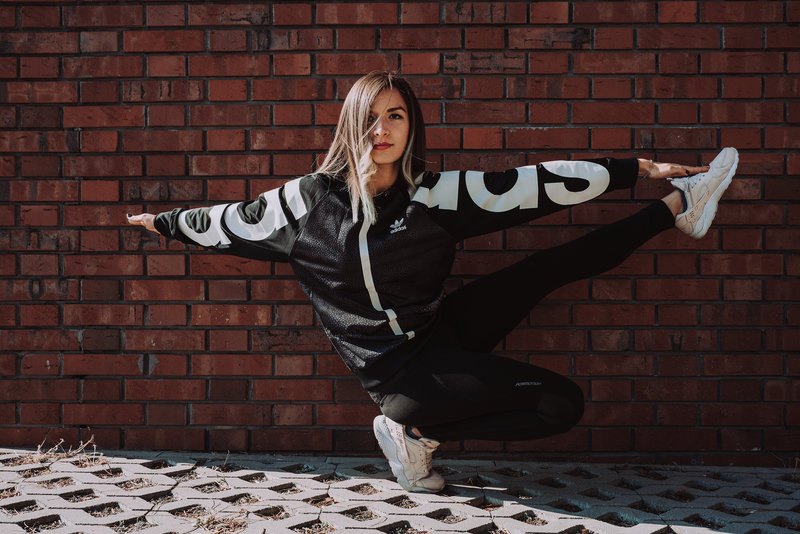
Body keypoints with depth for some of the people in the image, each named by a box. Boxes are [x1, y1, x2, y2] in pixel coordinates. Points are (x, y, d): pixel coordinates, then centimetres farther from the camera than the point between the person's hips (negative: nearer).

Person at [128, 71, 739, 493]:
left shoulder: (434, 193, -4)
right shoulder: (310, 199, -8)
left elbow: (534, 183, -5)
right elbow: (228, 221, 9)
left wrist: (639, 168, -5)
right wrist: (164, 221, 23)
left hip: (443, 331, 4)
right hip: (400, 367, -4)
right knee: (561, 401, -21)